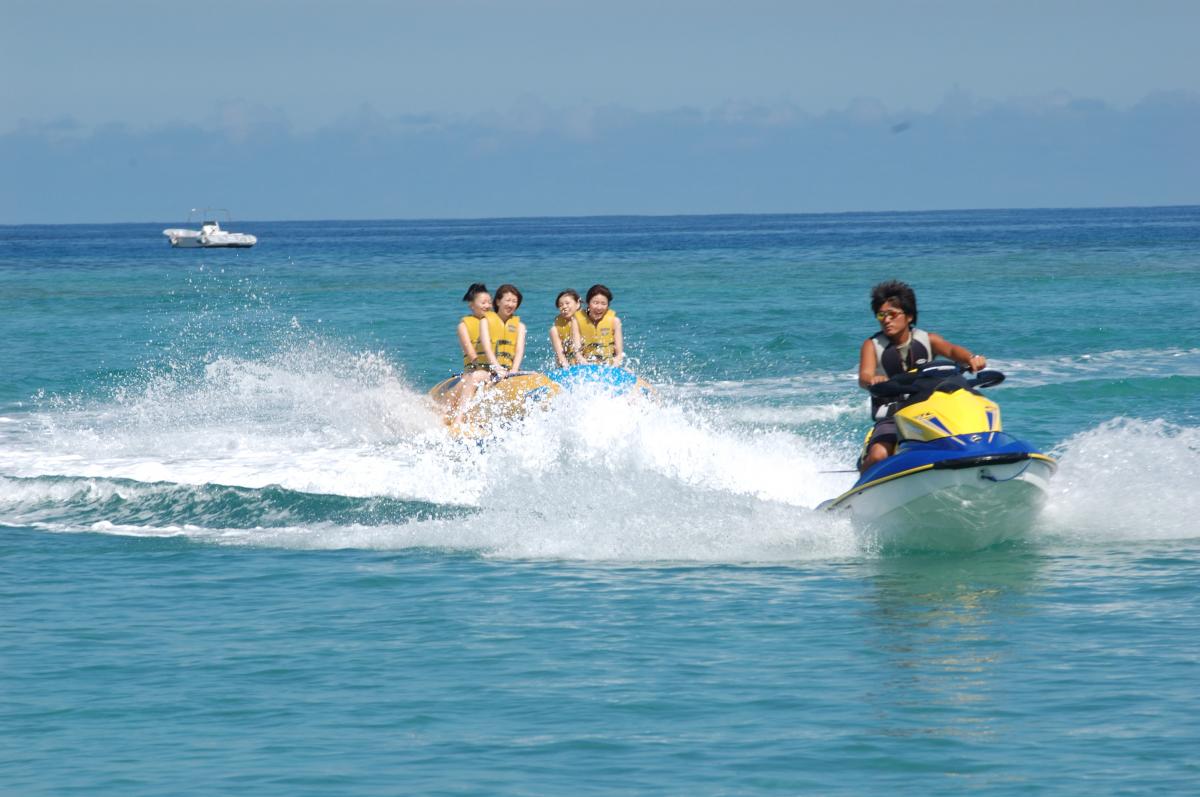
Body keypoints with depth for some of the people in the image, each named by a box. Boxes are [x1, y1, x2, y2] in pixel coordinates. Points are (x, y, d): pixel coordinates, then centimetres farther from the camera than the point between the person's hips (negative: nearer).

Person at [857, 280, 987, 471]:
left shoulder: (927, 340, 6)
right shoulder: (872, 345, 3)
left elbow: (951, 350, -14)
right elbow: (864, 377, -14)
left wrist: (971, 359, -37)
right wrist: (872, 380, -40)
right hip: (891, 419, -2)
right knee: (879, 455, -31)